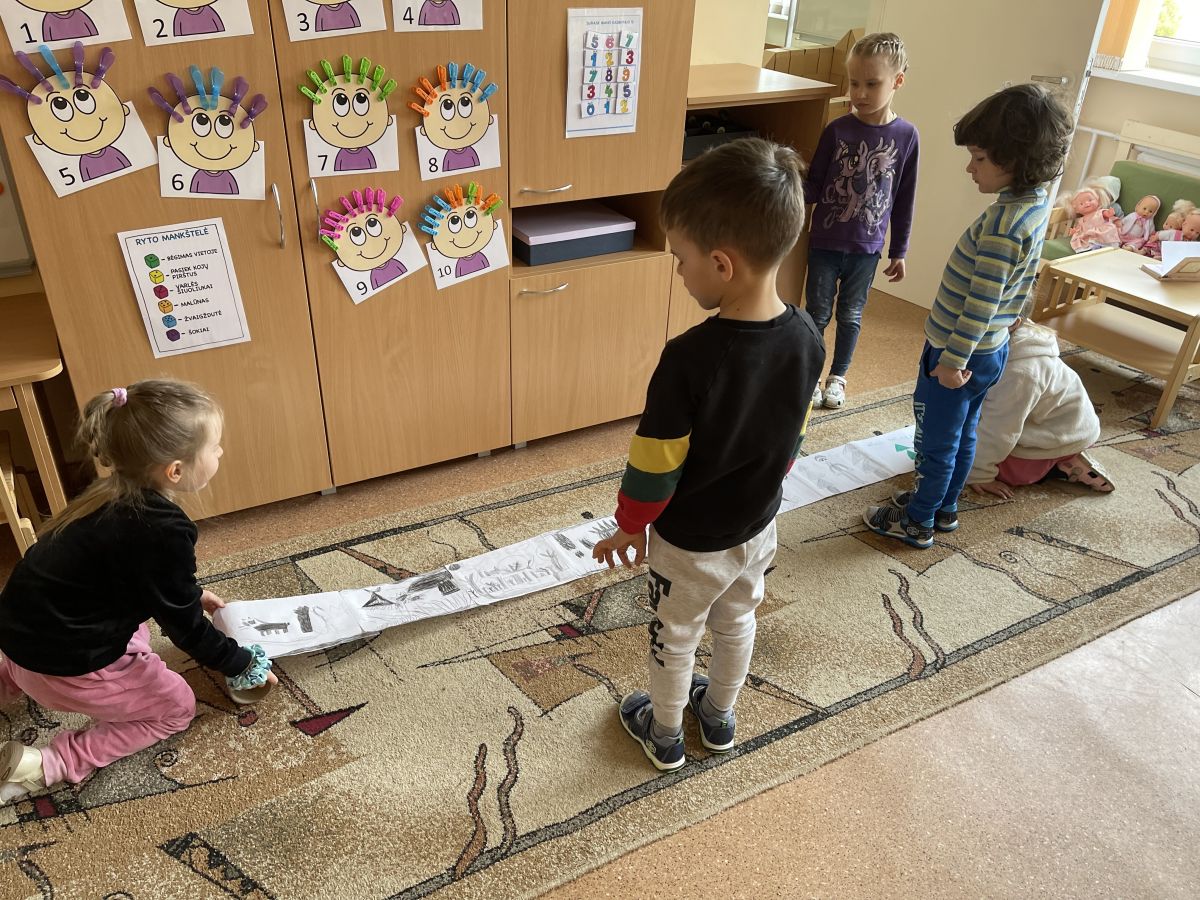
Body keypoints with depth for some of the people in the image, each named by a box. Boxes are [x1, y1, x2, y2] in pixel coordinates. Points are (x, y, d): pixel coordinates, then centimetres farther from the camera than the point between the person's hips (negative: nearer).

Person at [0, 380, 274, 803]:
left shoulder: (115, 495, -2)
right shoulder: (163, 531, -27)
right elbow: (184, 626, -15)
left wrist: (193, 593, 24)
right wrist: (242, 666, -2)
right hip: (65, 666, -8)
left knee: (138, 640, 33)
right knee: (176, 707, 11)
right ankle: (48, 766, 1)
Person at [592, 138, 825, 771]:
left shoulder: (689, 358, -36)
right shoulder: (807, 339, -16)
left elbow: (654, 469, -24)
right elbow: (793, 440, -1)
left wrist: (628, 526, -5)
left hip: (689, 541, -5)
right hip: (758, 527, 5)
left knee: (675, 640, 21)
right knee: (737, 624, 29)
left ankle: (665, 735, 45)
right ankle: (719, 716, 53)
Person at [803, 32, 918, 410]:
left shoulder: (906, 135, -6)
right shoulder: (837, 130, -9)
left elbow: (904, 200, 1)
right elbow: (814, 186, -5)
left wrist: (899, 251, 5)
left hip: (867, 248, 1)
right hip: (825, 243, -1)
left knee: (851, 315, 14)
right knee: (817, 313, 9)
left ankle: (838, 376, 31)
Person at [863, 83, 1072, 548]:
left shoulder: (1003, 222, -28)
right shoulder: (1036, 203, 2)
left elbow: (981, 302, -27)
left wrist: (953, 360, -21)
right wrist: (988, 337, 21)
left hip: (957, 354, -9)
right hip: (991, 349, 9)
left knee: (936, 441, 8)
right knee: (962, 436, 22)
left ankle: (917, 522, 24)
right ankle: (946, 509, 39)